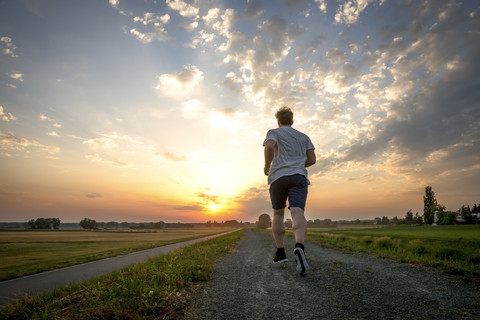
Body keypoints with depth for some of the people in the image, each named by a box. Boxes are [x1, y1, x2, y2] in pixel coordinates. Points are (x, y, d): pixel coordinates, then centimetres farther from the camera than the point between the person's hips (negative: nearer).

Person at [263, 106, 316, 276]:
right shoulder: (304, 137, 23)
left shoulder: (274, 132, 11)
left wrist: (267, 166, 1)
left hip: (278, 177, -1)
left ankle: (280, 252, 12)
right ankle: (299, 247, -41)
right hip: (299, 177, 2)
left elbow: (270, 146, -12)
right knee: (298, 213, -15)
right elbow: (312, 159, 15)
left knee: (278, 214, 14)